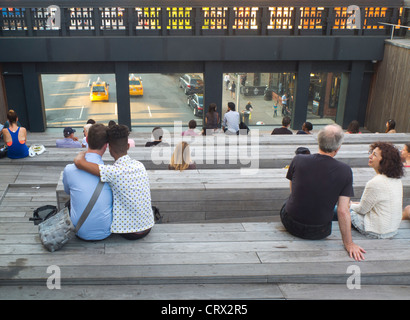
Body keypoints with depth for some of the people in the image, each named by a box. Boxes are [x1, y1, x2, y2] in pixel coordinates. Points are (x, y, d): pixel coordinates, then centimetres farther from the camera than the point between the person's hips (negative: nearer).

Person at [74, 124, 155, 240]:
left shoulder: (113, 172, -24)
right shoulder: (140, 166, -4)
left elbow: (78, 162, -27)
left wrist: (81, 154, -1)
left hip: (130, 233, -5)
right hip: (148, 227, 5)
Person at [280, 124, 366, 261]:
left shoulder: (298, 160, -12)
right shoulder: (345, 171, -15)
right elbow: (343, 210, -15)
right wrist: (348, 243, -4)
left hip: (291, 225, 1)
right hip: (319, 233, 0)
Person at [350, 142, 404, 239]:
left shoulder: (375, 183, -27)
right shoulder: (397, 180, -1)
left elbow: (362, 210, -14)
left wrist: (350, 205, 7)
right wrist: (361, 203, 17)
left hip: (377, 233, -9)